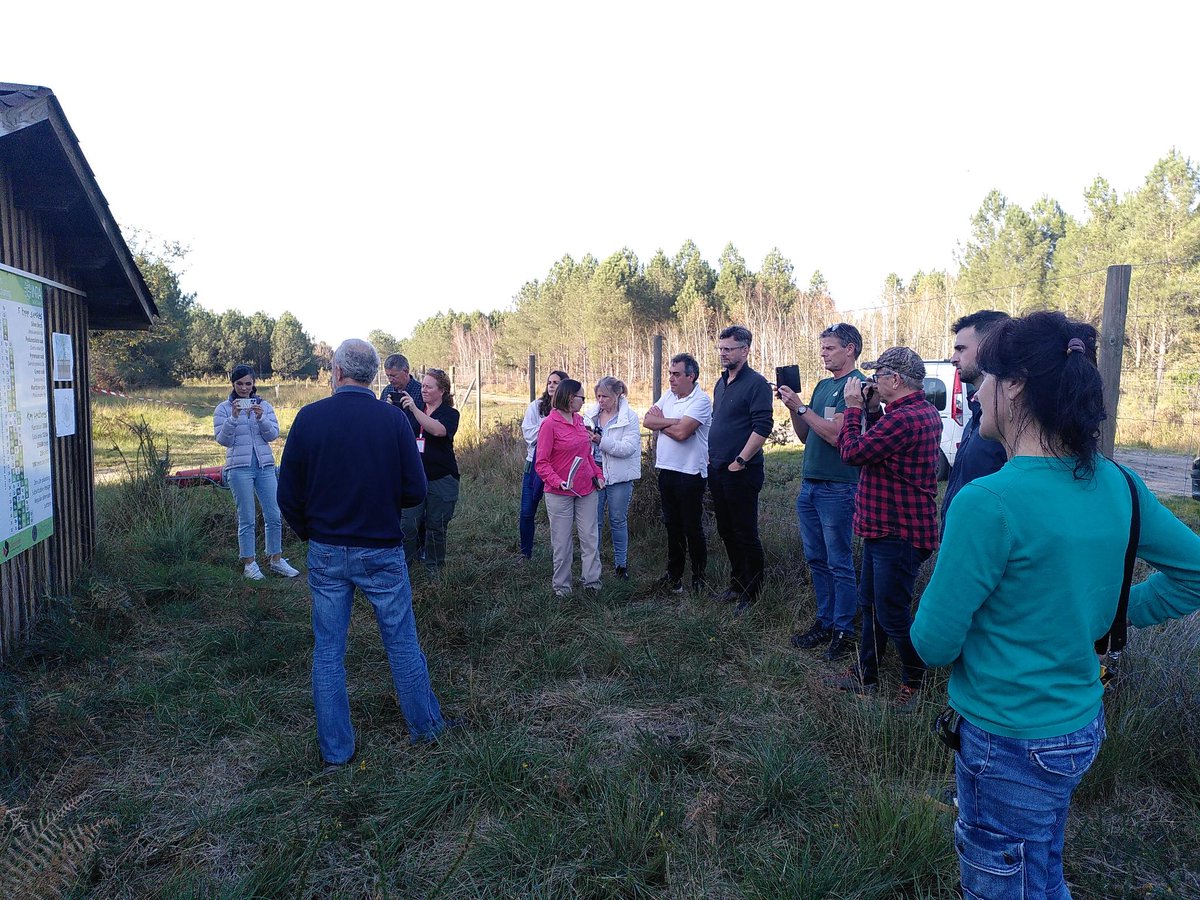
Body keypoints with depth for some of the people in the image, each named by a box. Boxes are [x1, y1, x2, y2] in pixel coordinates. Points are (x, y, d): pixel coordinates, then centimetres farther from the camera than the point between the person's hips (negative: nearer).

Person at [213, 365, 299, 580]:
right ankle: (249, 563, 15)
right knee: (247, 519, 3)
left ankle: (276, 560, 18)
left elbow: (273, 434, 0)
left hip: (265, 466, 3)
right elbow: (222, 440, -5)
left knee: (274, 516, 5)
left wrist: (261, 418, -17)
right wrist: (233, 418, -18)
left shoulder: (264, 406, 8)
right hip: (239, 467, -3)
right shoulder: (223, 408, 2)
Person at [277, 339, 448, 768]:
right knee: (402, 642, 14)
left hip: (325, 552, 1)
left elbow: (288, 495, -4)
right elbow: (416, 490, -8)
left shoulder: (309, 417, -8)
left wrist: (309, 533, 14)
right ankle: (425, 726, 29)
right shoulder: (393, 418, -11)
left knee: (328, 650, 13)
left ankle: (335, 751, 23)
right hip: (382, 551, -1)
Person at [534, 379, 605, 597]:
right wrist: (558, 482, -25)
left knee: (590, 537, 7)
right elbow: (541, 463, -12)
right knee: (562, 542, 5)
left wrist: (597, 474, 6)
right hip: (560, 493, -6)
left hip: (587, 490, 6)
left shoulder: (579, 420, 7)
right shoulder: (550, 424, -12)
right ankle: (562, 585, 19)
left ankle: (592, 580, 18)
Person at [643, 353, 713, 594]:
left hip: (690, 473, -7)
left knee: (693, 528, 3)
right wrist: (672, 421, -14)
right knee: (672, 525, 15)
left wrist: (660, 422, -6)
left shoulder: (701, 401, -13)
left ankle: (699, 578, 17)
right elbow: (647, 421, 0)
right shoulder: (668, 396, 10)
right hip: (666, 470, 7)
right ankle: (674, 574, 27)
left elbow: (681, 432, -23)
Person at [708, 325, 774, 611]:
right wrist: (711, 456, 14)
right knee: (726, 532, 16)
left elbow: (763, 426, -19)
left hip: (741, 472, -8)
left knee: (746, 534, 1)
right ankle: (736, 583, 30)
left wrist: (740, 461, -19)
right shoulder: (721, 383, 14)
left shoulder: (756, 383, -12)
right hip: (717, 470, 9)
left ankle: (752, 594, 13)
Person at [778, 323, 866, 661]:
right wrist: (792, 408, 1)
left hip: (837, 489, -8)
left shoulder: (858, 385, -11)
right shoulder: (823, 385, 15)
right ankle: (824, 622, 26)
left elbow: (836, 434, -21)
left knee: (840, 564, 1)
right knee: (816, 559, 15)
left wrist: (801, 407, -16)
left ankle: (844, 631, 11)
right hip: (810, 484, 8)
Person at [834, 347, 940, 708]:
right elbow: (877, 446, 18)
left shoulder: (903, 418, -25)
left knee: (892, 614, 2)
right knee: (870, 603, 20)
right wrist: (872, 410, 7)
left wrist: (853, 407, -9)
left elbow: (852, 452, -21)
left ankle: (914, 681, 22)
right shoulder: (924, 411, 10)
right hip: (884, 528, 11)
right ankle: (865, 675, 33)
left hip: (897, 535, -11)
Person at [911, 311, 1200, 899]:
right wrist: (1108, 616, 10)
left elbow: (934, 644, -21)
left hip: (1009, 741, -7)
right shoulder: (1116, 484, -5)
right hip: (1082, 723, 7)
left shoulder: (988, 503, -27)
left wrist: (936, 598, -1)